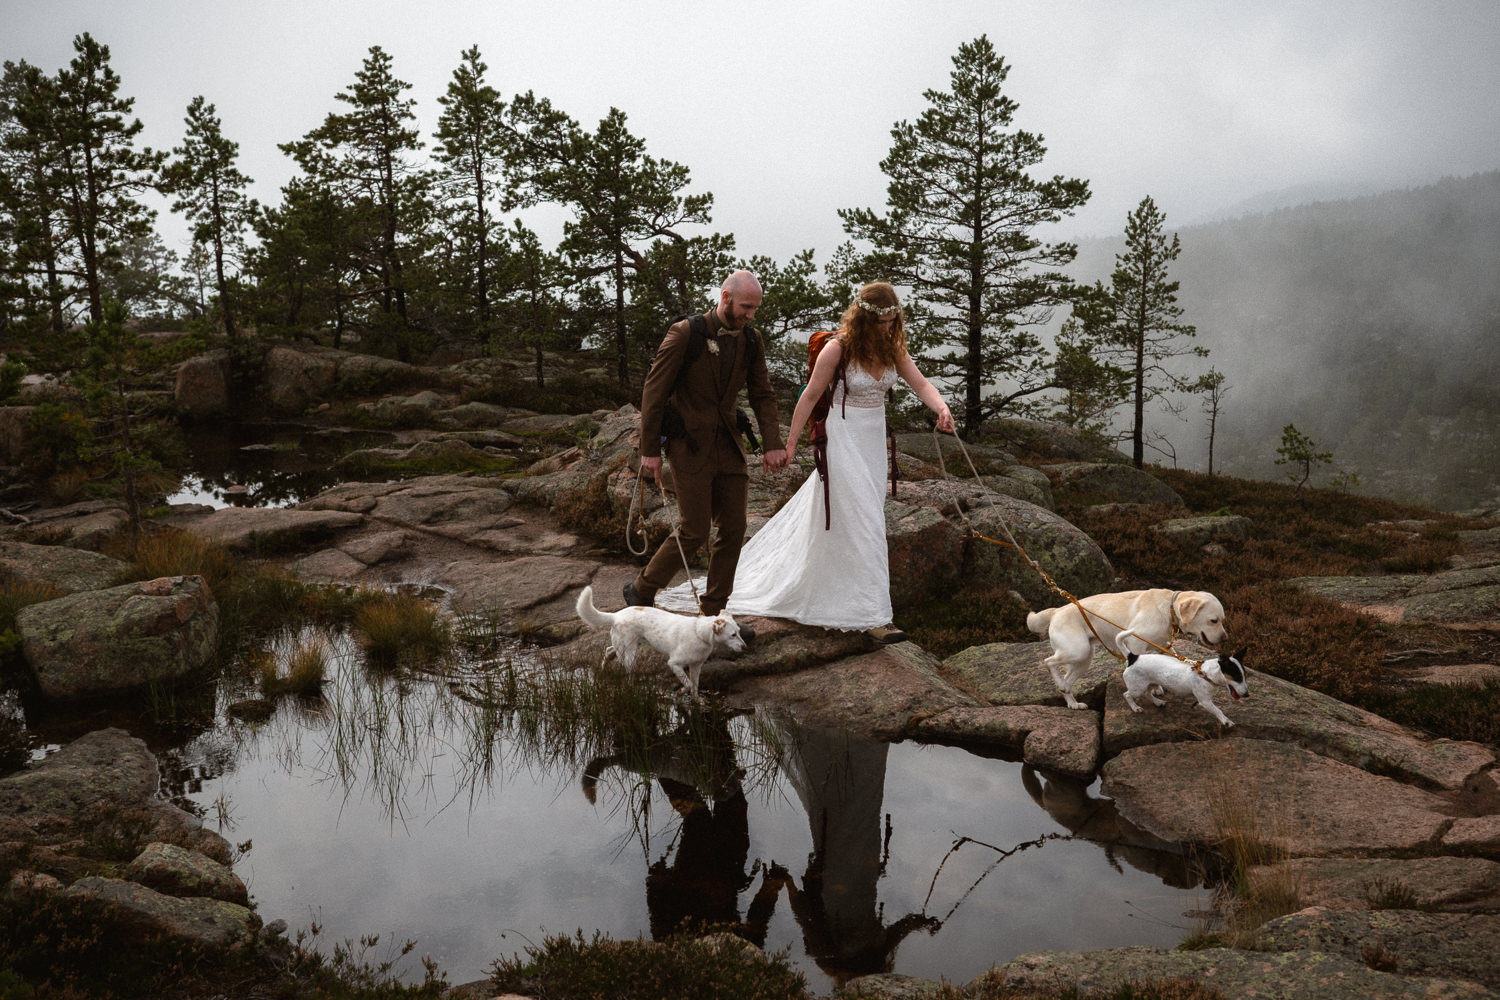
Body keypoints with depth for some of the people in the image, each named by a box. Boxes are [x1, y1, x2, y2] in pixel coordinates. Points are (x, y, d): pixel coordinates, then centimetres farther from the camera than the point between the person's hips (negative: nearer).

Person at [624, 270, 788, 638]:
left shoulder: (751, 340, 4)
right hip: (690, 445, -6)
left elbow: (763, 394, 7)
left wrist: (773, 444, -7)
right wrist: (649, 449, -12)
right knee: (694, 530, -6)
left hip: (728, 445, 6)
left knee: (733, 529, 5)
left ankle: (713, 612, 17)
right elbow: (654, 390, -11)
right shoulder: (685, 333, -13)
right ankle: (641, 589, 17)